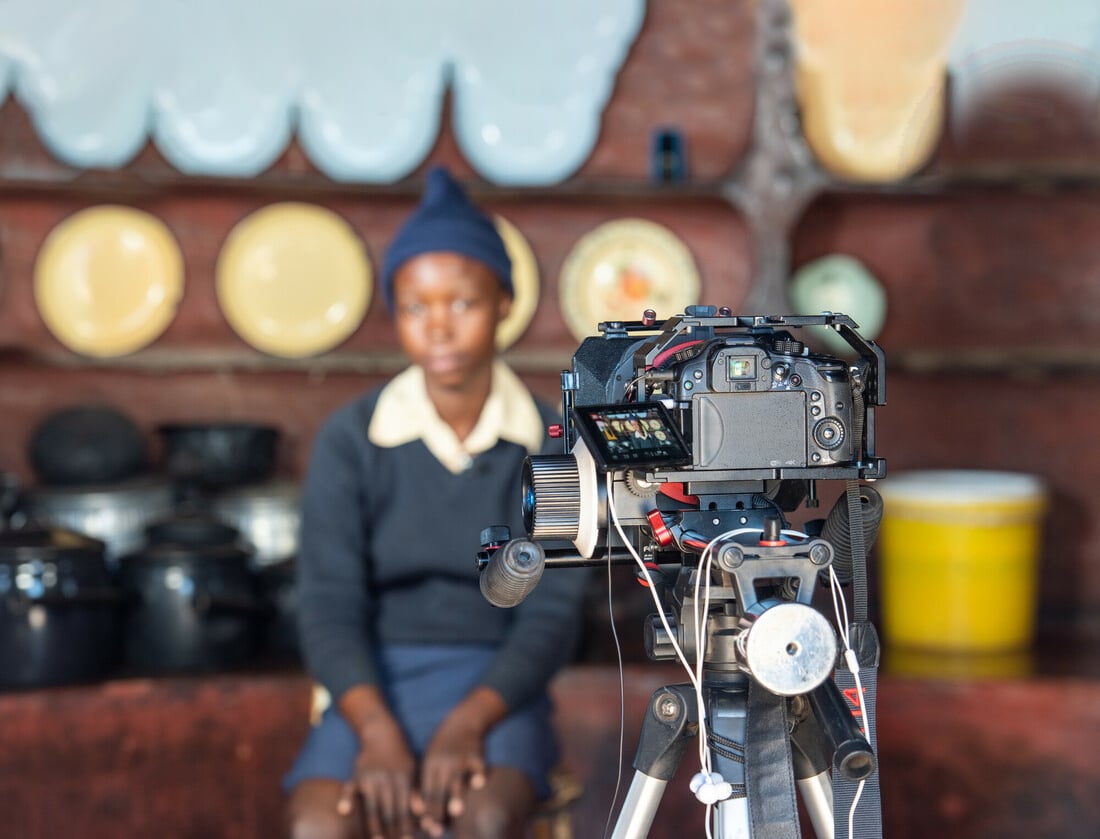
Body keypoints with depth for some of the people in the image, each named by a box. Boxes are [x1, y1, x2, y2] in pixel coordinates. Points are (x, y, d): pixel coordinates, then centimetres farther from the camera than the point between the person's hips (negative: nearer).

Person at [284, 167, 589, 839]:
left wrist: (468, 721, -22)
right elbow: (330, 608, -7)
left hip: (497, 687, 0)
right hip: (374, 689, 0)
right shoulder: (350, 441, -2)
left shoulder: (553, 446, -1)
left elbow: (553, 614, -5)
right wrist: (378, 730, -25)